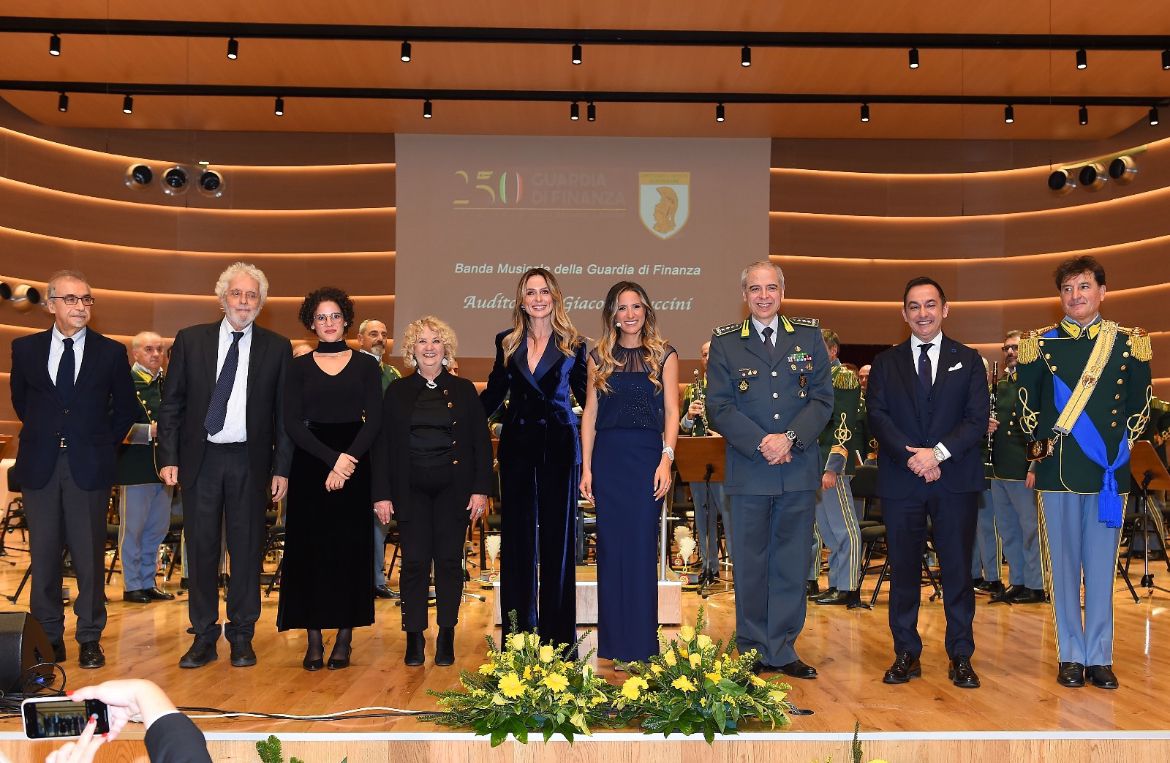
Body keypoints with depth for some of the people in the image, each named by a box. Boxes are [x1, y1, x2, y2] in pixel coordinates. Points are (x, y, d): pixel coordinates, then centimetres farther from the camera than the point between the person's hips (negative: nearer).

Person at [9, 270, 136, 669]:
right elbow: (20, 400, 18)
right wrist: (43, 436, 12)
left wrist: (104, 444, 6)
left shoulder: (111, 352, 2)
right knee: (44, 555, 5)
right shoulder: (25, 348, 5)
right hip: (40, 466, 1)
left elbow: (125, 407, 11)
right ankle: (48, 638, 16)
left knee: (90, 557, 2)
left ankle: (90, 639, 11)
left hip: (89, 467, -1)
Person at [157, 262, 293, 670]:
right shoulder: (190, 341, 5)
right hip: (200, 458, 1)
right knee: (201, 547, 5)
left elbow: (284, 413, 2)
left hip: (250, 461, 0)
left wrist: (281, 468, -3)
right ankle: (204, 636, 15)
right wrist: (169, 457, -3)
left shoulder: (277, 348, 3)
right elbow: (171, 404, 5)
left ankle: (242, 636, 16)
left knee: (247, 548, 5)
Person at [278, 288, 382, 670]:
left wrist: (348, 460, -15)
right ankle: (314, 640, 4)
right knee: (310, 548, -1)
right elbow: (292, 423, -3)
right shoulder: (299, 367, 6)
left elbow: (374, 420, -1)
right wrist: (332, 458, -14)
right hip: (310, 464, 0)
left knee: (350, 548, 0)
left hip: (355, 463, 0)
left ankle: (344, 638, 7)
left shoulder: (365, 365, 6)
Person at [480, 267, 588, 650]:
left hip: (559, 446, -2)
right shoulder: (506, 342, 8)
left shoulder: (572, 345, 2)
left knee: (557, 534, 3)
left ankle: (557, 634, 11)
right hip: (517, 445, 2)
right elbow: (493, 394, 14)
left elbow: (585, 395, 6)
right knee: (518, 536, 5)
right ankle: (519, 630, 13)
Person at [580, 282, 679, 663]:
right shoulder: (599, 357, 9)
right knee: (611, 548, 4)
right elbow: (590, 413, 8)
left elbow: (671, 411, 0)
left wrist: (666, 460, -11)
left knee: (642, 546, -1)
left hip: (647, 457, -2)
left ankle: (642, 643, 8)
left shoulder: (663, 355, 4)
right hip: (608, 457, 2)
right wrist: (586, 468, 2)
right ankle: (614, 643, 12)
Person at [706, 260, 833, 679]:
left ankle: (782, 651, 16)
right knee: (750, 564, 5)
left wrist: (790, 438, -13)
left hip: (799, 469, 1)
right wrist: (761, 444, -14)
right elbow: (719, 406, -2)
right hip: (749, 470, -1)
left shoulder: (809, 335, 7)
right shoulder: (725, 342, 3)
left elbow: (823, 399, 2)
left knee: (792, 564, 6)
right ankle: (752, 652, 16)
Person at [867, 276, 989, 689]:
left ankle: (961, 656, 12)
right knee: (903, 569, 5)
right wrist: (911, 457, -16)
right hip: (900, 481, 1)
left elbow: (978, 419, -2)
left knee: (958, 569, 3)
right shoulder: (885, 363, 10)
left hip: (956, 480, -1)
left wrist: (939, 452, -16)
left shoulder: (968, 360, 8)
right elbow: (878, 417, -1)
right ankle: (906, 654, 15)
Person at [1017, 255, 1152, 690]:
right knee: (1063, 566, 3)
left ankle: (1099, 657, 11)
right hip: (1057, 472, 0)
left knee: (1102, 567, 3)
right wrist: (1040, 443, 0)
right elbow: (1027, 404, 9)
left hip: (1109, 473, 0)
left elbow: (1139, 405, 11)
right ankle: (1071, 656, 12)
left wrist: (1121, 445, 3)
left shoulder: (1129, 344, 6)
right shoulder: (1041, 344, 4)